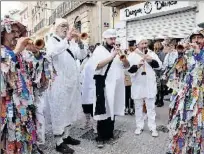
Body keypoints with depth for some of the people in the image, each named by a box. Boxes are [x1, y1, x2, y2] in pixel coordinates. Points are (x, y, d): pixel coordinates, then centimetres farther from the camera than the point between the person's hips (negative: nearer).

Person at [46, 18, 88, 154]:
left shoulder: (71, 42, 13)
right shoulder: (52, 41, -3)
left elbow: (82, 55, 4)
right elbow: (51, 52, -26)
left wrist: (79, 42, -11)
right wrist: (67, 39, -31)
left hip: (72, 81, 7)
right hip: (60, 82, -7)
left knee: (70, 109, 15)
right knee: (60, 111, 0)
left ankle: (66, 136, 31)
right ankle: (59, 143, 11)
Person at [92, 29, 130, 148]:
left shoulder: (117, 50, 15)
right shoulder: (99, 50, -1)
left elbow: (127, 65, 10)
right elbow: (97, 66, -17)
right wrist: (112, 56, -20)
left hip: (116, 84, 5)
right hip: (103, 83, -5)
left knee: (113, 109, 12)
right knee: (103, 110, -5)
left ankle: (109, 134, 26)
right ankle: (101, 137, 5)